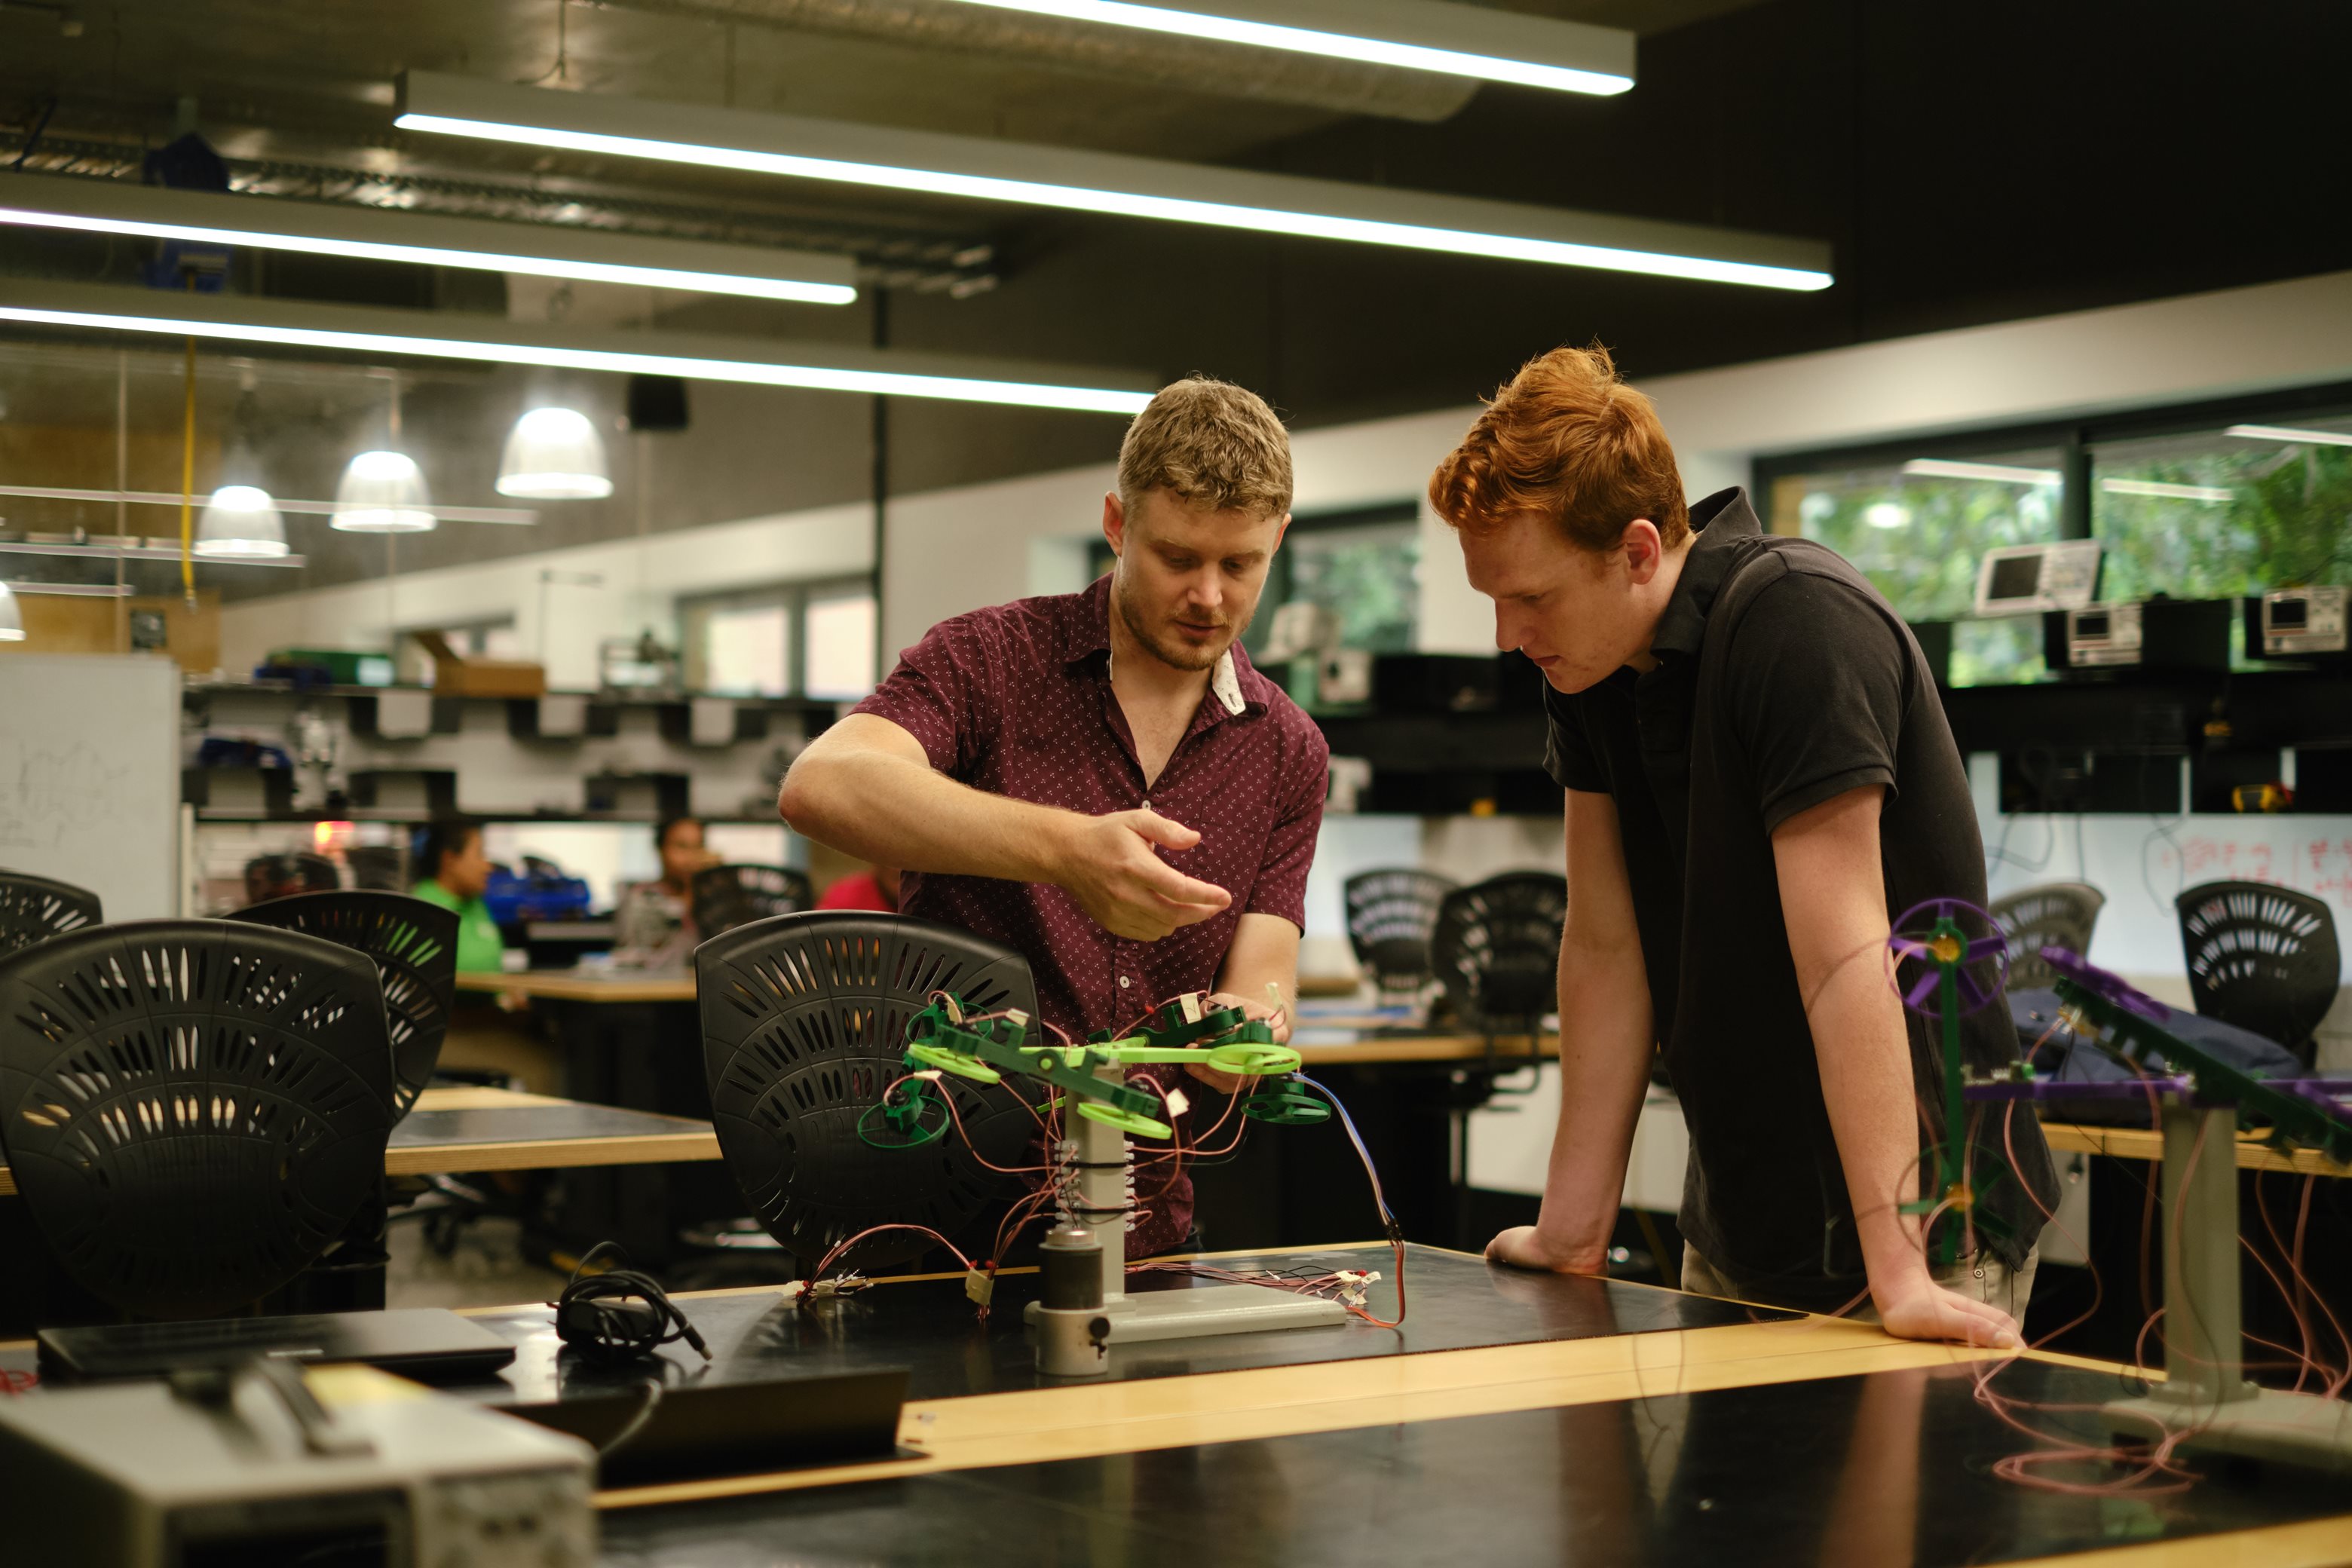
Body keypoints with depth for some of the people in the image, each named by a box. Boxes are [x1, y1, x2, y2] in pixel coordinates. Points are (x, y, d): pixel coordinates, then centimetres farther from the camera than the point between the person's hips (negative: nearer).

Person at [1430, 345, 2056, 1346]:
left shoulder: (1799, 625, -22)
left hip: (1925, 1217, -7)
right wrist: (1572, 1232, 2)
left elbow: (1842, 959, -28)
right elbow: (1605, 947, 4)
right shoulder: (1587, 661, 1)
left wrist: (1897, 1272, -30)